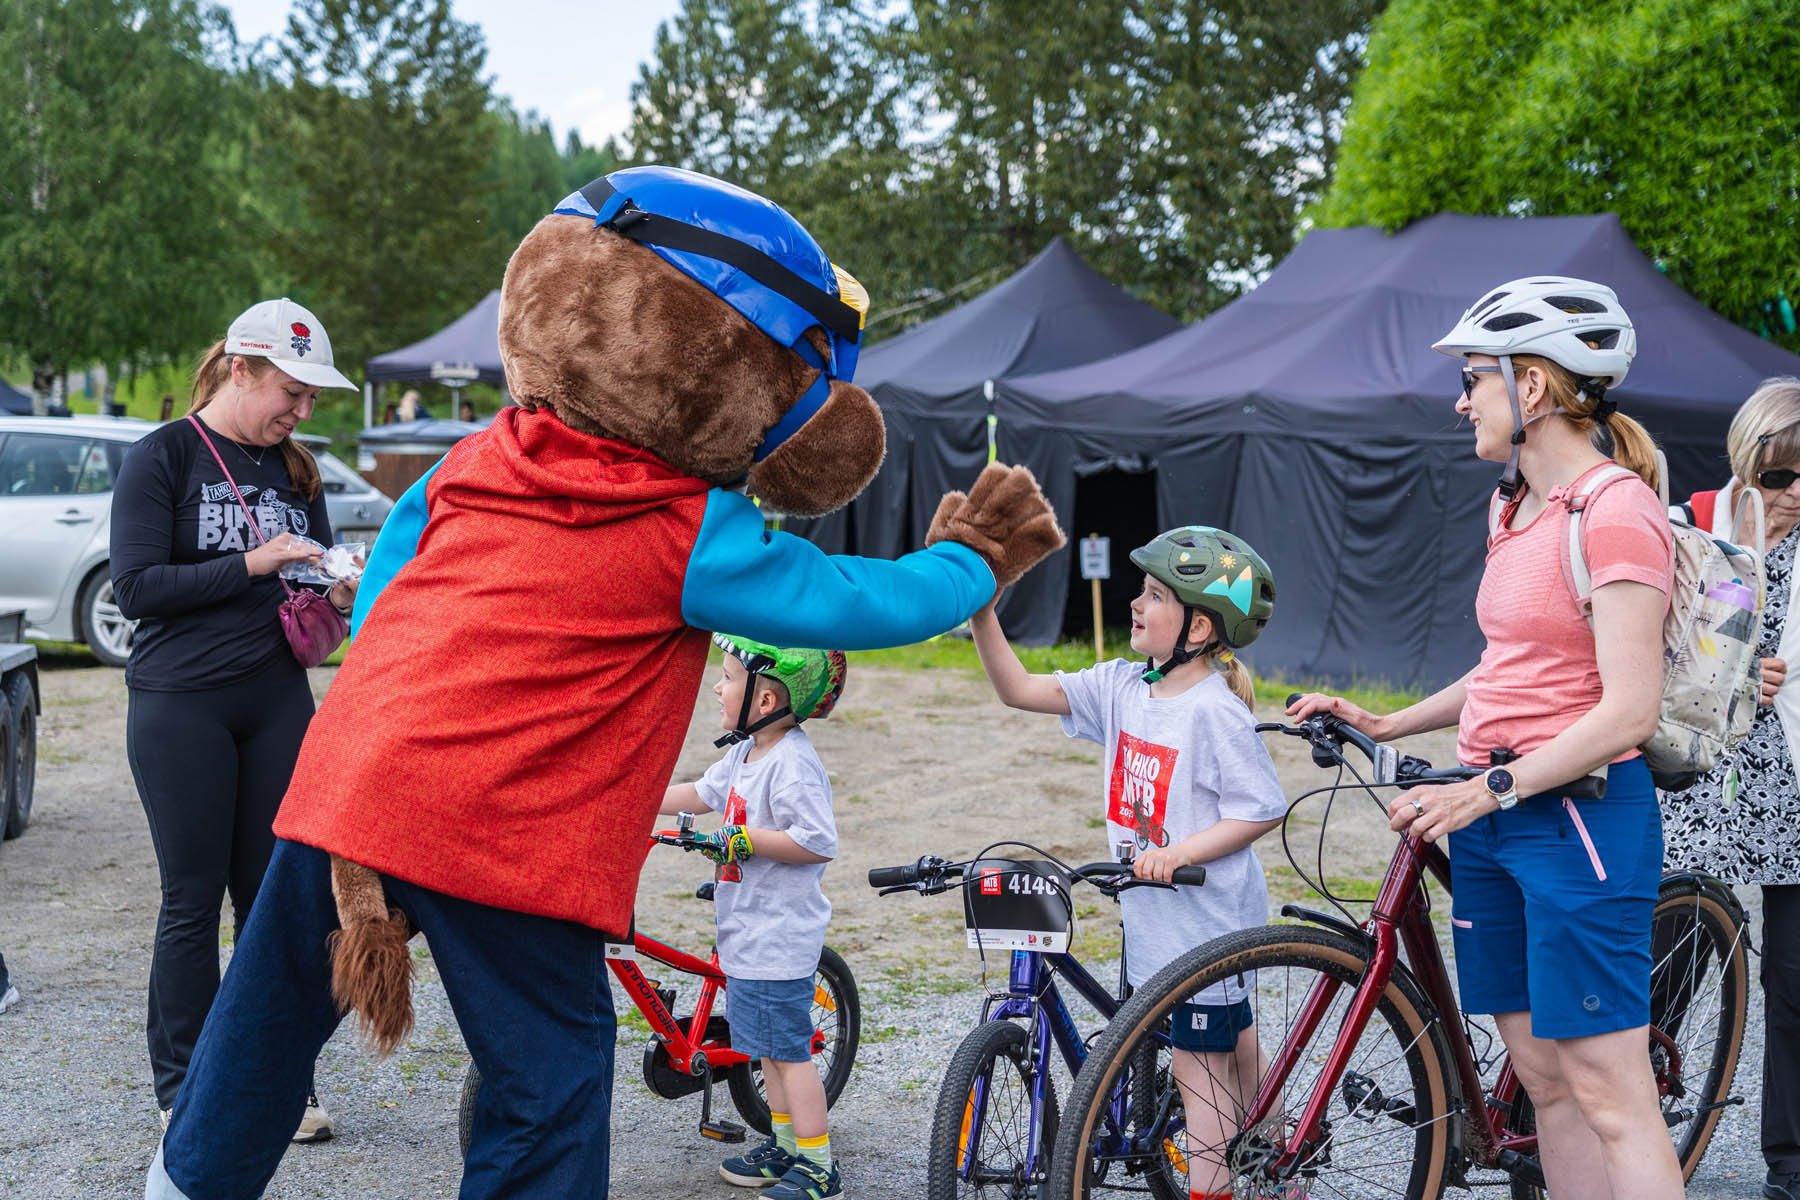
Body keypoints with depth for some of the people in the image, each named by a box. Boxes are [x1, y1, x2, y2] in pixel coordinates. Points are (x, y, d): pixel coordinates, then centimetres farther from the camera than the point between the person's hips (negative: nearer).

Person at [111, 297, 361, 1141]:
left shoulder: (293, 469, 13)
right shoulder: (162, 459, -4)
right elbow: (135, 586, -12)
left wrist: (334, 595, -1)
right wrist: (252, 564, -18)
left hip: (277, 700, 5)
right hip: (181, 706, -5)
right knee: (193, 900, 1)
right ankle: (184, 1091, 12)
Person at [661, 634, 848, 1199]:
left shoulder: (793, 764, -22)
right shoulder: (746, 753, 8)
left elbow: (819, 842, -28)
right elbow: (702, 793, 21)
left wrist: (743, 839, -25)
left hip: (778, 935, -10)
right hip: (751, 930, 10)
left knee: (787, 1048, -3)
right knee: (769, 1046, 18)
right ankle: (785, 1147, 31)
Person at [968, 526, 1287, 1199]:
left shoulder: (1217, 710, -19)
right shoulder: (1123, 687, 2)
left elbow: (1263, 811, -17)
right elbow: (1019, 690, 1)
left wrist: (1179, 852, -25)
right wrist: (982, 616, -10)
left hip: (1206, 920, -8)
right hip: (1152, 916, 8)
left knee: (1198, 1066, -2)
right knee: (1233, 1046, 20)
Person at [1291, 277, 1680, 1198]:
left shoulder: (1615, 514, -14)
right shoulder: (1515, 509, 14)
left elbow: (1629, 709, -19)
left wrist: (1489, 789, -21)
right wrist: (1382, 725, 16)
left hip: (1578, 813, -9)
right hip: (1493, 815, 9)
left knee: (1609, 1093, -6)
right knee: (1542, 1078, 12)